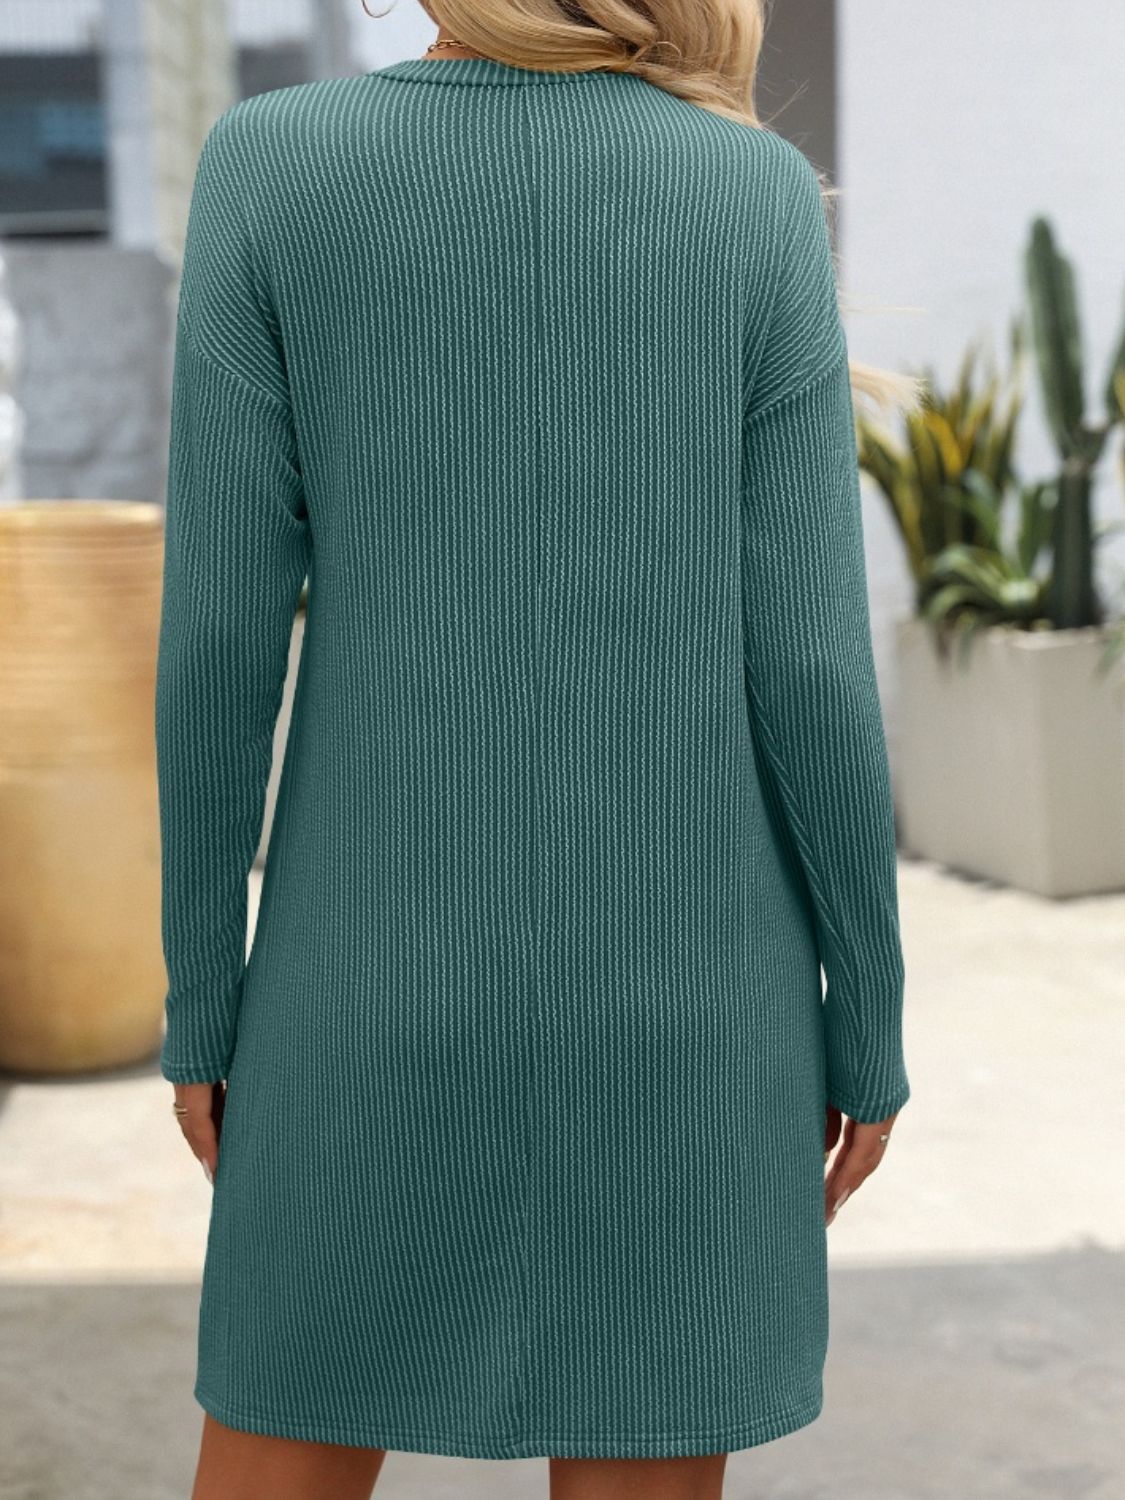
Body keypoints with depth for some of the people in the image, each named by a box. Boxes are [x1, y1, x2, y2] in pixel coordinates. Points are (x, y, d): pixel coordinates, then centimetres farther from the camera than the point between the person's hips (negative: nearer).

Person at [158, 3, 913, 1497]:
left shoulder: (270, 168, -5)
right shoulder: (762, 197, -5)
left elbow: (220, 630, -7)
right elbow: (804, 654, -7)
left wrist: (201, 997, 4)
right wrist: (872, 1020, 4)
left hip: (386, 965, 0)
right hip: (676, 968, 0)